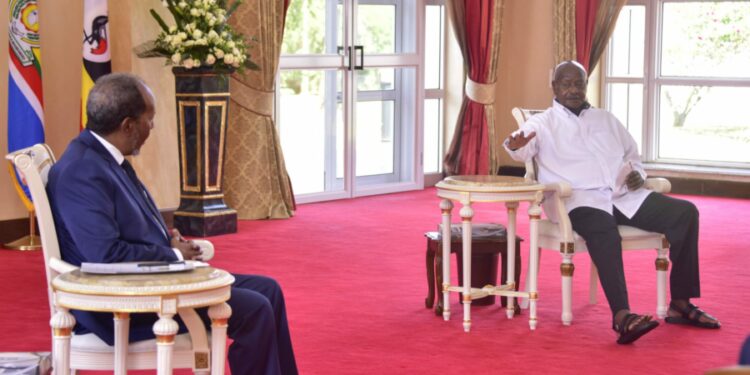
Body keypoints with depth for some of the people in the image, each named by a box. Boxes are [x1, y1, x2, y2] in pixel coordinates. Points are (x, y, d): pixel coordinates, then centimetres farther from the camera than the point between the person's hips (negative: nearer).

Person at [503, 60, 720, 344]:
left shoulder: (605, 119, 26)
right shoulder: (543, 123, 10)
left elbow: (631, 154, 34)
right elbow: (525, 149, -11)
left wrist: (636, 172, 9)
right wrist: (515, 146, -37)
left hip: (624, 195, 5)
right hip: (580, 200, -5)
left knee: (684, 212, -15)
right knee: (604, 230, -40)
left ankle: (680, 304, -12)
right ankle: (621, 315, -45)